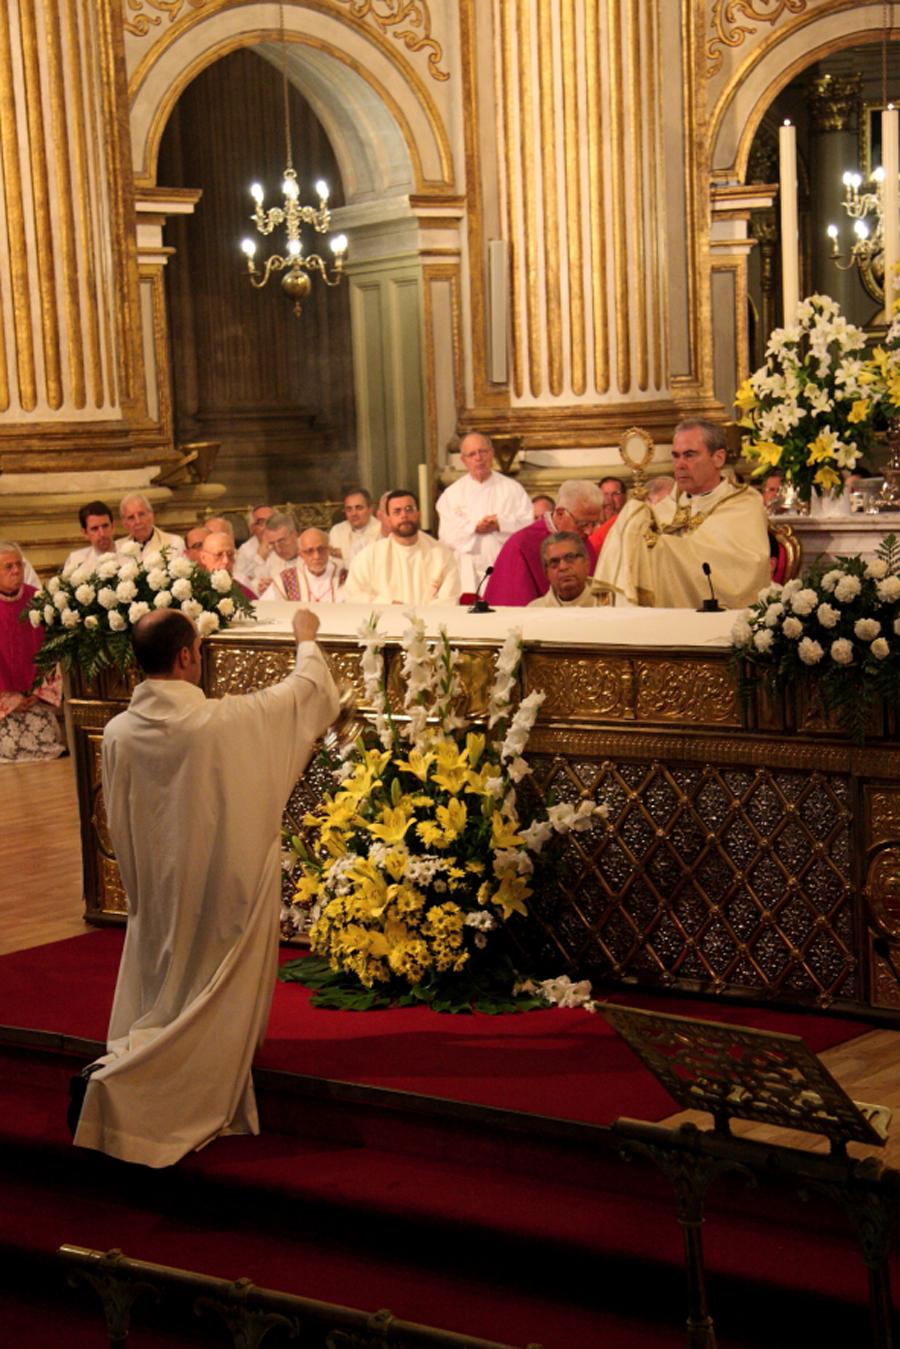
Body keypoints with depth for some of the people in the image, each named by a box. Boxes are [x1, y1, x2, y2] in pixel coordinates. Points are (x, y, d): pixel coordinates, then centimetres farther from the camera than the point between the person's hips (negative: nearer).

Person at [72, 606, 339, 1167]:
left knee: (158, 1004, 23)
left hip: (156, 896, 5)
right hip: (224, 893, -4)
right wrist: (307, 638, 14)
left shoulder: (118, 733, -10)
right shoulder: (228, 721, -23)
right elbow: (312, 691, -5)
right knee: (217, 1009, 8)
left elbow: (119, 826, 3)